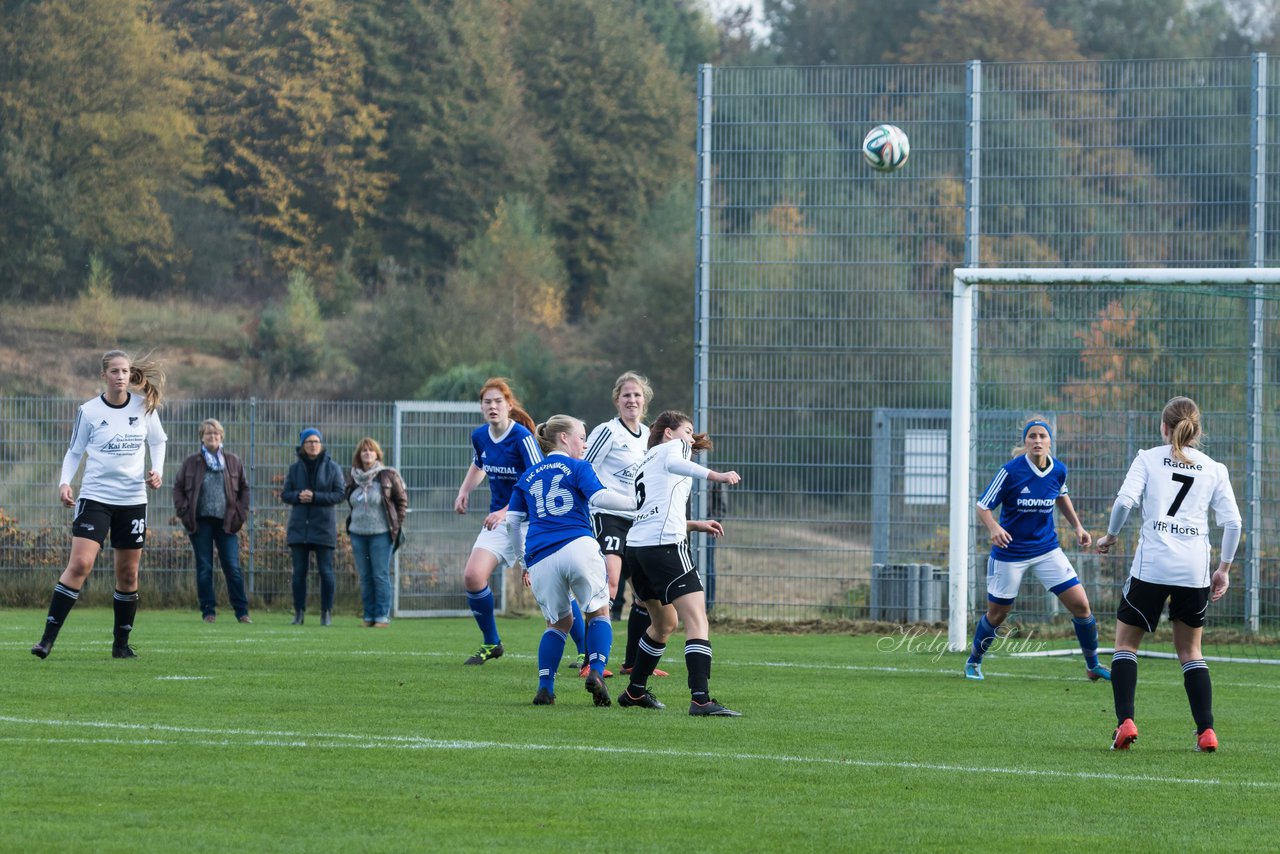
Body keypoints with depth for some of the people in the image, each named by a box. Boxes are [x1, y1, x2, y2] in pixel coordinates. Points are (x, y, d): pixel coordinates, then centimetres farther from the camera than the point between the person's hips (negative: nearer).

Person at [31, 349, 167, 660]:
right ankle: (48, 639, -16)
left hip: (133, 499, 3)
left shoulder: (144, 407, 1)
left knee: (128, 574, 7)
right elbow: (74, 452, 5)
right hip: (95, 496, -3)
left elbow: (158, 441, 16)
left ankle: (121, 643, 20)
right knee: (80, 563, -17)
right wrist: (65, 482, -12)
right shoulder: (89, 411, -4)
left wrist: (156, 470, -1)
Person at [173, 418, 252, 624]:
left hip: (226, 522, 0)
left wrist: (241, 514, 4)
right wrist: (184, 513, -3)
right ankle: (208, 611, 6)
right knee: (204, 569, 1)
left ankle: (242, 611, -1)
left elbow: (244, 489, 14)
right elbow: (178, 489, 8)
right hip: (201, 522, 0)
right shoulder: (191, 463, 5)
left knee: (233, 568, -4)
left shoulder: (233, 462, 8)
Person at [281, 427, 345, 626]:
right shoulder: (295, 468, 9)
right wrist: (298, 496, -15)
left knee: (326, 571, -3)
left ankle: (327, 612, 4)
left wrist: (315, 497, -16)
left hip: (323, 527, -3)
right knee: (299, 571, 3)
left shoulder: (332, 468, 1)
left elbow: (340, 493, -5)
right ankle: (299, 612, 9)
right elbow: (285, 494, 8)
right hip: (299, 526, 3)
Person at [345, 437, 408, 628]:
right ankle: (369, 616, 13)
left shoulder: (388, 476, -4)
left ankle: (383, 616, -1)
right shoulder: (353, 477, 8)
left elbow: (402, 501, 1)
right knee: (365, 577, 8)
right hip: (358, 533, 5)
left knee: (381, 576, -4)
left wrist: (396, 525, -3)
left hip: (381, 533, -5)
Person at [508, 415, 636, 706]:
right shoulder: (578, 467, 9)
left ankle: (544, 688, 3)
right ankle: (596, 672, -11)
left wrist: (522, 562, 28)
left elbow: (512, 522, 19)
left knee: (559, 622, 19)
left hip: (540, 559, 4)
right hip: (578, 548, -4)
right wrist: (634, 501, 2)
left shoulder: (528, 476, 23)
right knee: (598, 613, 11)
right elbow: (598, 498, -8)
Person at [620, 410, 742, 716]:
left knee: (665, 622, 28)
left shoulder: (646, 462, 30)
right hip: (665, 544, -9)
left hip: (637, 543, 9)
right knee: (697, 621, -15)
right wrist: (715, 476, -30)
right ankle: (700, 700, -28)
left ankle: (635, 692, 36)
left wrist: (696, 525, 35)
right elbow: (674, 464, -18)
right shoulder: (674, 447, 8)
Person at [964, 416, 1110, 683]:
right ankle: (973, 661, 34)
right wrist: (994, 528, -34)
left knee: (1080, 605, -4)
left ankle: (1093, 666, 13)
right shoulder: (1010, 471, -19)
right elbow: (983, 506, -14)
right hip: (1009, 553, -3)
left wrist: (1077, 526, 9)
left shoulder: (1058, 470, -5)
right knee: (997, 614, 8)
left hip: (1046, 549, 3)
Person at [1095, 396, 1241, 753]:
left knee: (1126, 642, 10)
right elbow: (1232, 521, 5)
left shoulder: (1149, 459, 5)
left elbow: (1125, 500, -9)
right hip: (1195, 569, 3)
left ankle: (1125, 720, -8)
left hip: (1152, 564, -2)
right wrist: (1224, 568, 13)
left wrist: (1111, 536, 8)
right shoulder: (1214, 469, 11)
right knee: (1190, 649, 16)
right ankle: (1206, 730, 4)